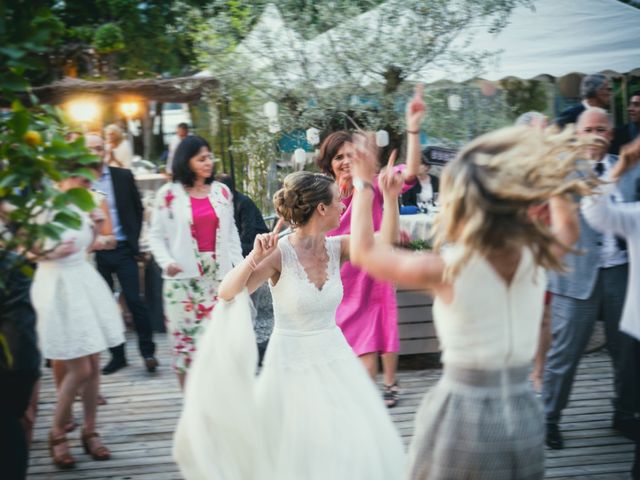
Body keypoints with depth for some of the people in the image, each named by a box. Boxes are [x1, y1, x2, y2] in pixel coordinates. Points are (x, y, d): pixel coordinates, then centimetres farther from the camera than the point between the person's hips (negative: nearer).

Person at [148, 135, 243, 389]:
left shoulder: (222, 191, 9)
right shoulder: (169, 194, -1)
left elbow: (231, 233, 14)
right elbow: (156, 235, 1)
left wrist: (239, 265, 7)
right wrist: (166, 262, -14)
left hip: (219, 274, 3)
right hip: (184, 276, -3)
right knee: (185, 335, -1)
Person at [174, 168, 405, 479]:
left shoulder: (336, 248, -3)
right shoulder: (280, 253, -18)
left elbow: (385, 242, -12)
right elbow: (226, 294, -22)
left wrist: (390, 198, -23)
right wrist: (255, 258, -35)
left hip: (334, 360, 5)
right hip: (291, 364, -5)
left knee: (356, 449, 5)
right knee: (299, 454, 3)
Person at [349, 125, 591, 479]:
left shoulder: (446, 269, -16)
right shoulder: (535, 258, -5)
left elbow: (362, 252, -1)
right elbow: (568, 228, 21)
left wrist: (364, 186, 9)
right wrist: (549, 181, 22)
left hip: (462, 418, -4)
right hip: (524, 419, 4)